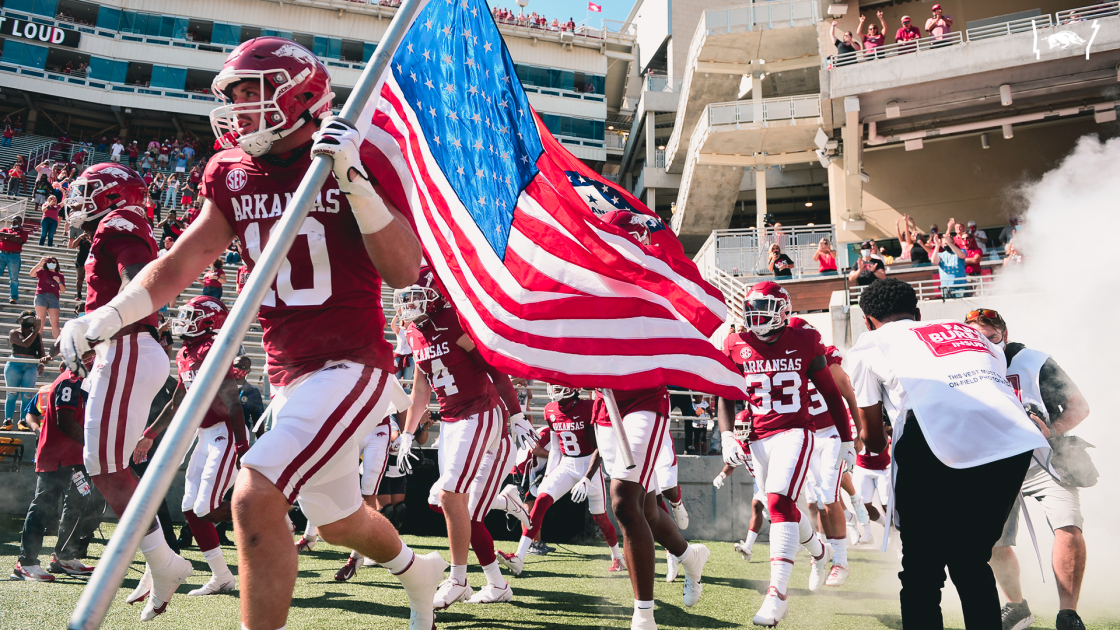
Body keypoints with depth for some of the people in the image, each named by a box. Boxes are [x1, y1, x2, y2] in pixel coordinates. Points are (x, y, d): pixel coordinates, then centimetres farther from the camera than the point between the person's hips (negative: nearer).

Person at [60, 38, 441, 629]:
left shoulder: (361, 162, -12)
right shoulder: (232, 176, 4)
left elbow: (403, 271, -19)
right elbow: (179, 264, 6)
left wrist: (353, 181, -28)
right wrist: (107, 317, -8)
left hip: (353, 365, -7)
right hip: (288, 375, 7)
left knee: (255, 498, -23)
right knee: (337, 521, 22)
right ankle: (418, 569, 52)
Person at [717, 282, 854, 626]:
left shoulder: (803, 342, -3)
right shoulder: (737, 348, 3)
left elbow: (831, 395, 6)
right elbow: (727, 399, 8)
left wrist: (846, 440, 9)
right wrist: (727, 437, -7)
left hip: (795, 432, -4)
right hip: (760, 438, 4)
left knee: (779, 503, -22)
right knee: (785, 508, 15)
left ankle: (777, 594, -20)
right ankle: (820, 551, 47)